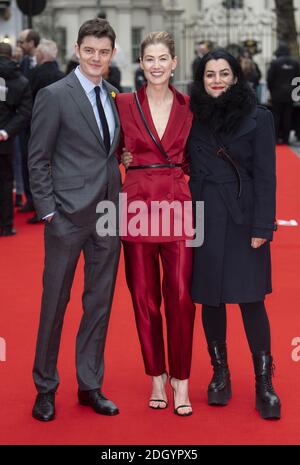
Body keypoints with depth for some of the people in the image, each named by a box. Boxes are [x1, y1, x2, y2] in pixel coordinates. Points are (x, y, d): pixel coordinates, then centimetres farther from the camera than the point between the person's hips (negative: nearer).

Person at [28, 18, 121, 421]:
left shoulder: (115, 97, 10)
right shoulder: (54, 96, -7)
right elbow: (38, 160, -6)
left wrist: (120, 200, 5)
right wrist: (48, 211, -11)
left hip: (109, 216, 6)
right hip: (69, 216, -5)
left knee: (100, 303, 12)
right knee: (55, 302, 4)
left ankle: (90, 385, 24)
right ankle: (45, 388, 18)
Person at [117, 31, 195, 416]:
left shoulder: (189, 106, 6)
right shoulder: (124, 103, 2)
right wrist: (126, 161, -3)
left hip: (177, 204, 0)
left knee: (180, 296, -4)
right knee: (144, 296, 5)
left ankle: (181, 381, 9)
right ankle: (156, 377, 20)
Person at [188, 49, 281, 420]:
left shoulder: (258, 118, -2)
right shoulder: (195, 118, 7)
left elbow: (265, 175, -4)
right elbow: (190, 170, 9)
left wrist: (261, 227, -9)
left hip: (242, 219, -3)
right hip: (204, 220, 3)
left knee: (250, 299, -5)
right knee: (210, 298, 7)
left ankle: (264, 382, 5)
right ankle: (219, 373, 21)